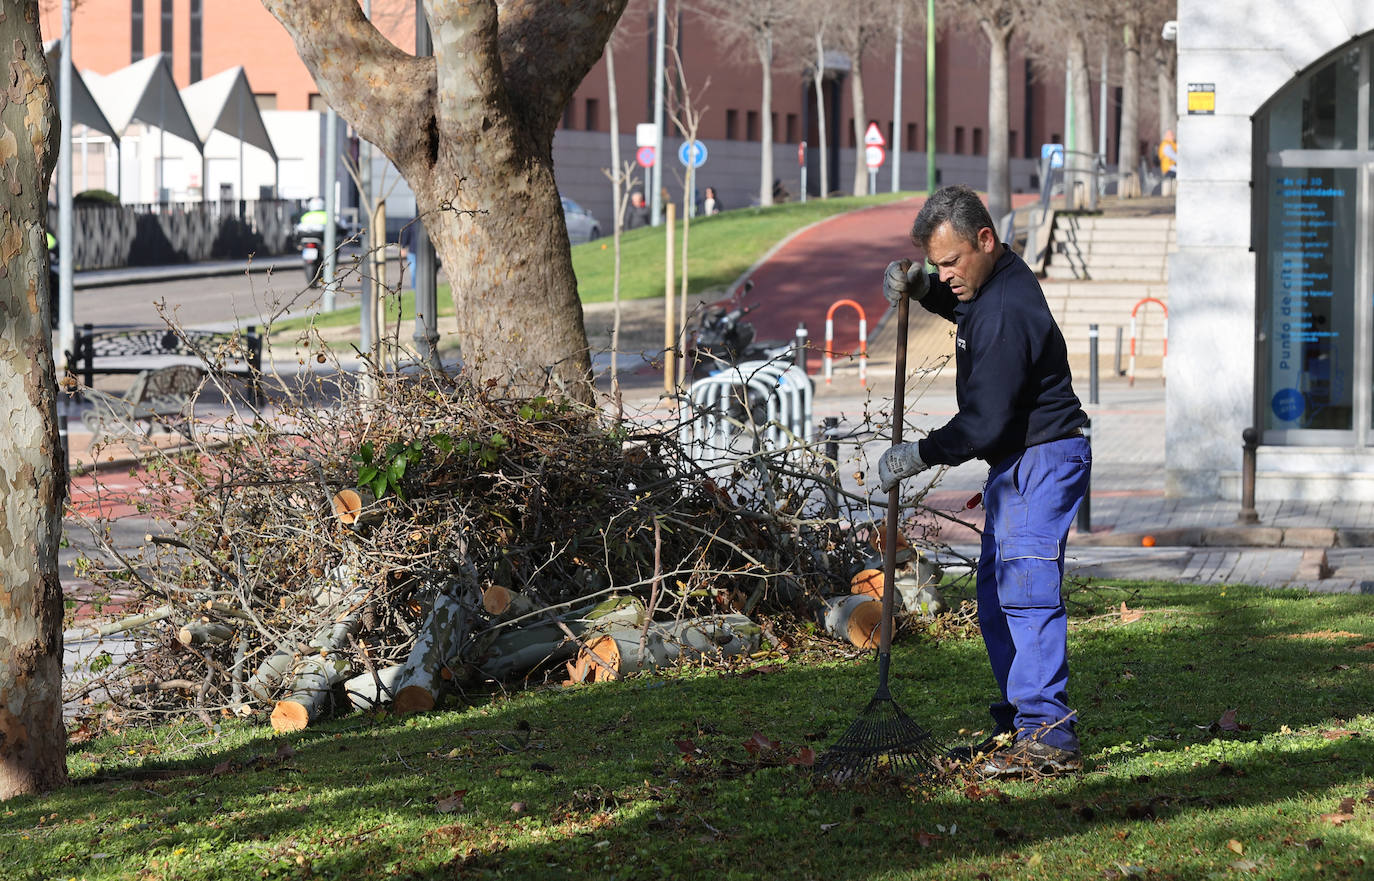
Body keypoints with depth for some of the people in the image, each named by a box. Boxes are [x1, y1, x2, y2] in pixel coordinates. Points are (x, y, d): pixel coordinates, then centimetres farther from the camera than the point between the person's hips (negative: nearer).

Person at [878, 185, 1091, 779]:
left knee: (1026, 590, -16)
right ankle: (1017, 728, 17)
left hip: (1044, 458, -11)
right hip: (1016, 462, 11)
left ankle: (1049, 736, -18)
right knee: (996, 595, 12)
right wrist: (915, 286, 10)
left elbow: (985, 423, -25)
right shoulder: (991, 279, 8)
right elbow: (957, 301, 33)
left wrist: (920, 456, -15)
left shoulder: (1007, 314, -24)